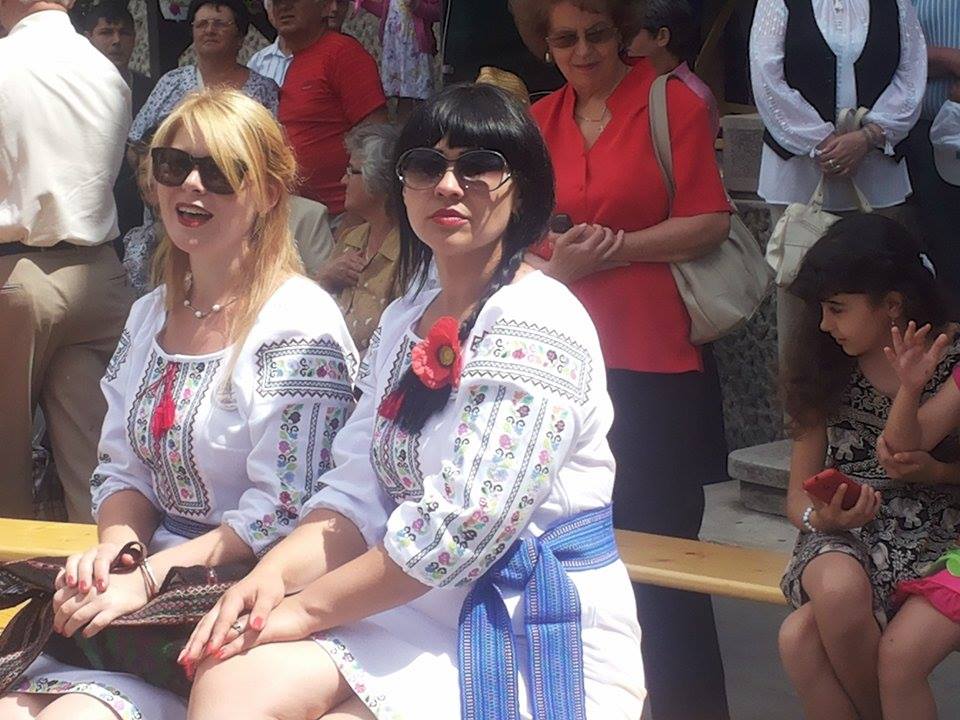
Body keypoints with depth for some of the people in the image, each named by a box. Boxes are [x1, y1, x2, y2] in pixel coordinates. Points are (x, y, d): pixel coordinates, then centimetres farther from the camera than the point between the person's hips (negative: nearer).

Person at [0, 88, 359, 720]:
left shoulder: (300, 326, -10)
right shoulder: (149, 316, 14)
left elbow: (283, 511, -14)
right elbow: (124, 469, 15)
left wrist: (149, 578, -18)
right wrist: (115, 547, -6)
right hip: (153, 568, 6)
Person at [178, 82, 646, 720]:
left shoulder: (536, 325, -14)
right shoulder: (403, 322, 13)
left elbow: (464, 528, -21)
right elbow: (356, 495, 8)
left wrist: (308, 606, -15)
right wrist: (274, 575, -12)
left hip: (537, 640, -7)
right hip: (418, 610, 7)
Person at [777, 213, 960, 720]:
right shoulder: (824, 372, 6)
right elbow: (799, 495, 11)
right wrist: (820, 516, -12)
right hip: (843, 540, 3)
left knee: (802, 636, -30)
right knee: (838, 589, -36)